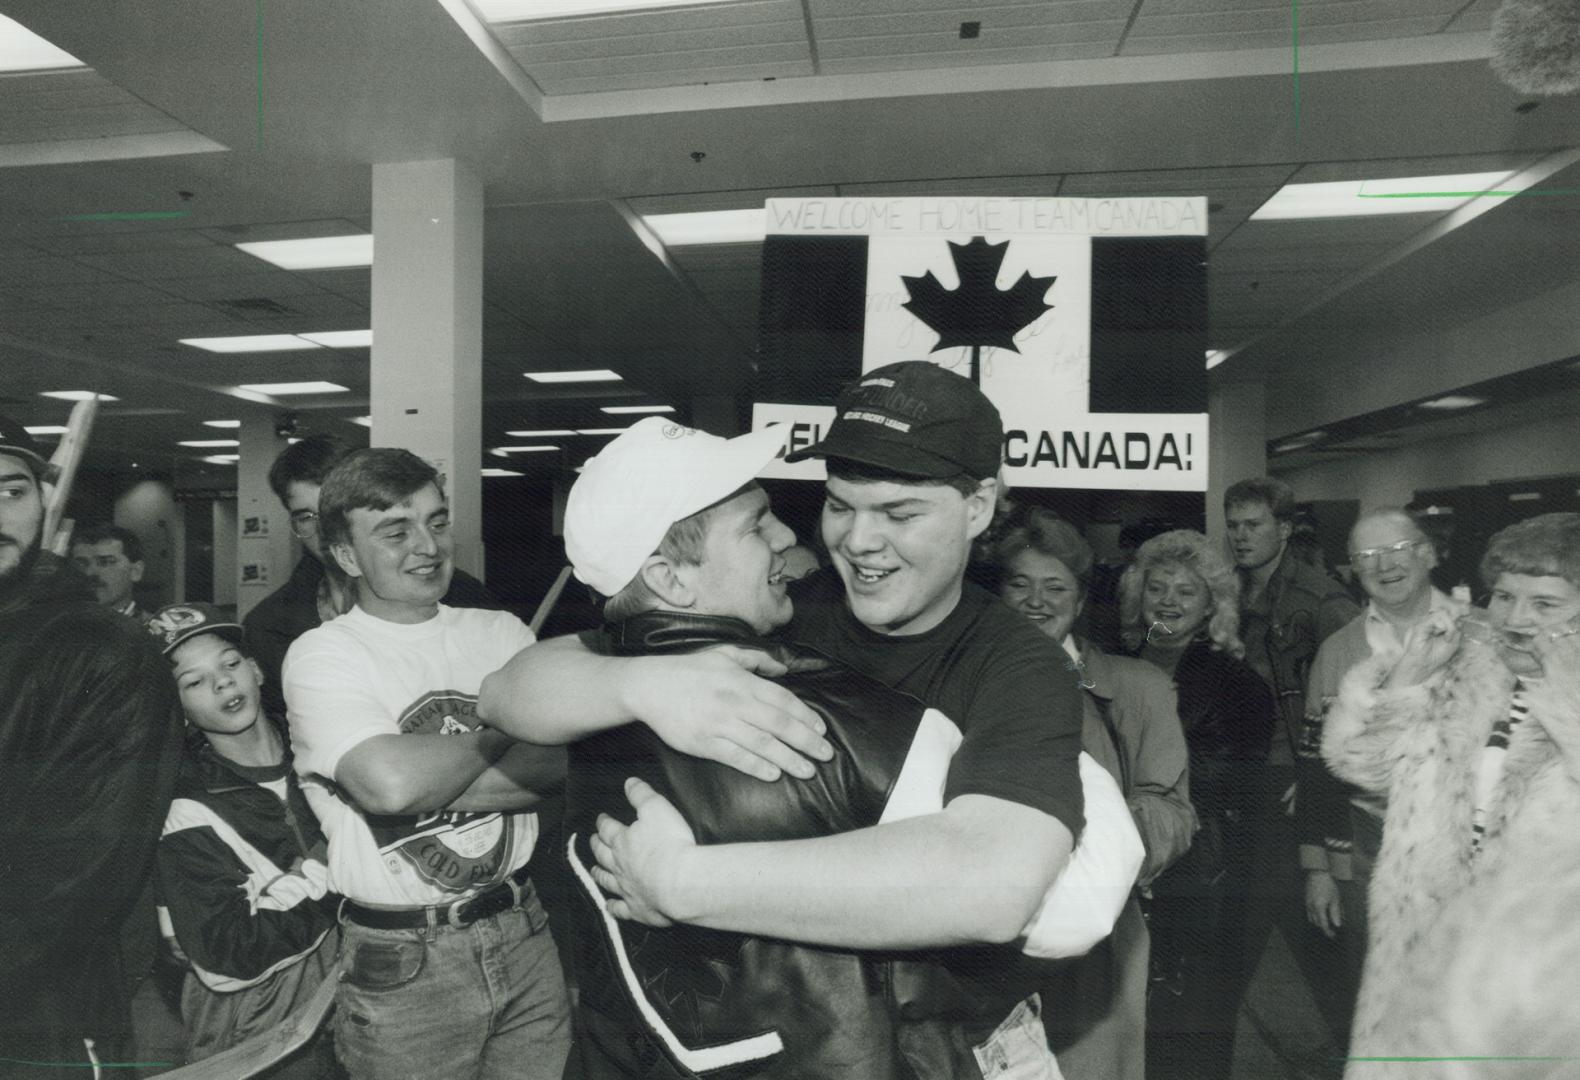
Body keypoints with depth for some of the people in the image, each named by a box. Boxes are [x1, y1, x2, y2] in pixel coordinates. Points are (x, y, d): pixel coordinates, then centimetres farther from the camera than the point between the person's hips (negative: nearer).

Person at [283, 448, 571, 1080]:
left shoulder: (501, 631, 4)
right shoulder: (322, 655, -8)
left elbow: (562, 760, -8)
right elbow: (390, 782, -24)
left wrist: (430, 783, -17)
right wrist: (502, 728, -10)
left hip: (524, 933, 4)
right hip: (400, 964, -3)